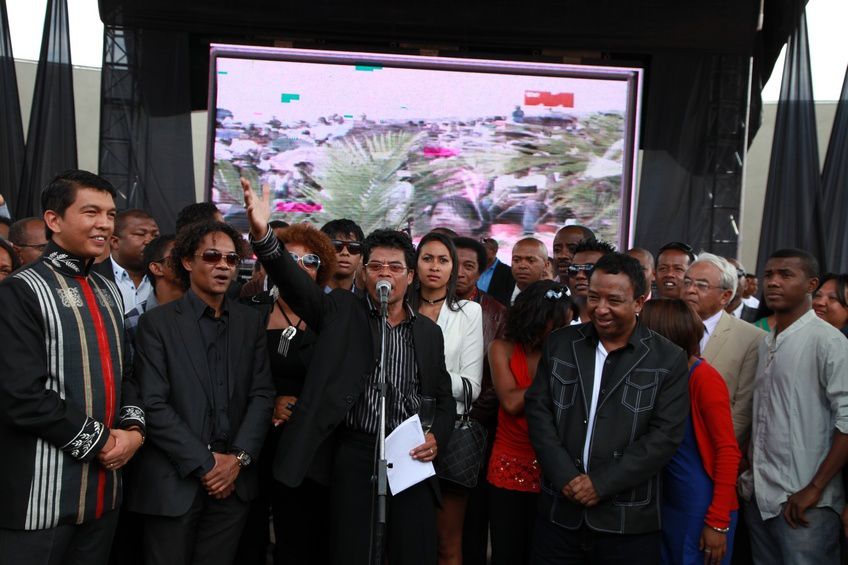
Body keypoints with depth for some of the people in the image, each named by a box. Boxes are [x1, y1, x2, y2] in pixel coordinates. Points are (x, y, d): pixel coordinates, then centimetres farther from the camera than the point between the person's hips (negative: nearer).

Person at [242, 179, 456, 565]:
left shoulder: (428, 331, 11)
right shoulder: (341, 312, 3)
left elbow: (443, 398, 16)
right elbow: (294, 281, -13)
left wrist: (436, 437, -3)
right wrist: (262, 235, -30)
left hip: (411, 458, 2)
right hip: (353, 457, -2)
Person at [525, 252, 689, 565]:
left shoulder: (668, 359, -3)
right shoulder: (559, 344, 5)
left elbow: (665, 435, -9)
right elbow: (538, 409, 2)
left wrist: (601, 484, -13)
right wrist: (566, 476, -10)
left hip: (628, 520, -2)